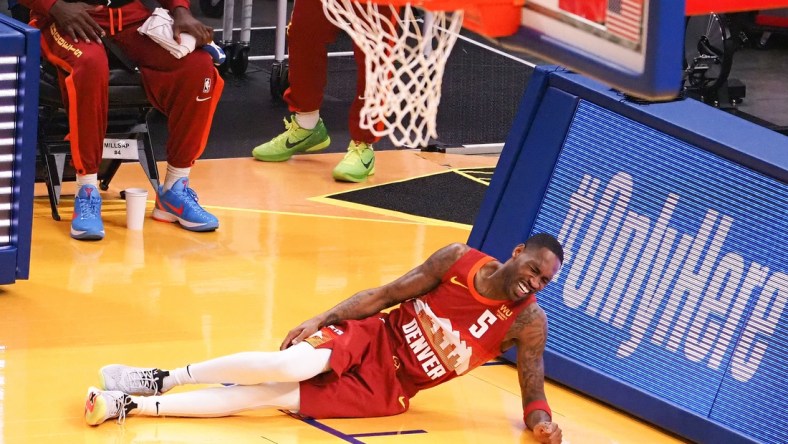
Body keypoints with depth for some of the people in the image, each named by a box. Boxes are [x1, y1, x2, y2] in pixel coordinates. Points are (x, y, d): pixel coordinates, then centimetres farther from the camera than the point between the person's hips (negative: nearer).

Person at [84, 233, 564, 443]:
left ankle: (129, 405, -17)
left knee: (262, 397, -17)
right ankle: (163, 378, -18)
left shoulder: (528, 322, -11)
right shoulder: (458, 259, -8)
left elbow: (534, 388, -6)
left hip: (387, 391, -1)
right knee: (291, 365, -33)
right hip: (370, 339, 1)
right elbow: (387, 294, -1)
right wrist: (322, 319, -7)